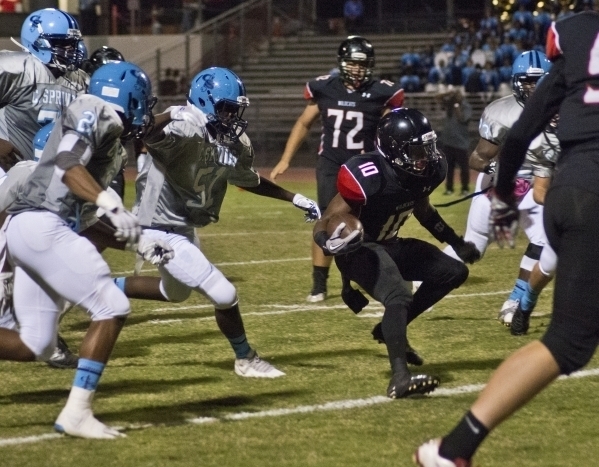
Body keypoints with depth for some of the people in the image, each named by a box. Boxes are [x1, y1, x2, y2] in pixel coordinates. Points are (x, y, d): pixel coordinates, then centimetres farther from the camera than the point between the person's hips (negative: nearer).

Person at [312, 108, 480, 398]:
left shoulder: (427, 171, -8)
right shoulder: (369, 177, -31)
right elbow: (324, 226, -26)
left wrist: (456, 242, 19)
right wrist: (330, 242, -48)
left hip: (391, 245, 9)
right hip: (359, 249, -9)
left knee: (454, 272, 6)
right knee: (398, 296, -31)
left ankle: (392, 329, 13)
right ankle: (400, 379, -38)